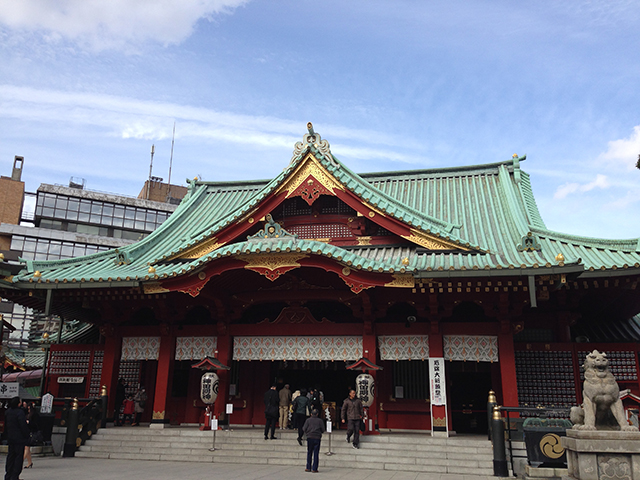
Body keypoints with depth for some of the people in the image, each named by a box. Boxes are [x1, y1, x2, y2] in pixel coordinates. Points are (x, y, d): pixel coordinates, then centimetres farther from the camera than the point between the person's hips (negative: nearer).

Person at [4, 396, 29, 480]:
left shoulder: (7, 412, 7)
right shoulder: (20, 412, -19)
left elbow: (5, 425, 15)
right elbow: (23, 426, -19)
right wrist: (26, 436, -7)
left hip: (10, 438, 8)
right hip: (19, 438, -8)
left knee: (11, 456, 15)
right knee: (19, 456, 0)